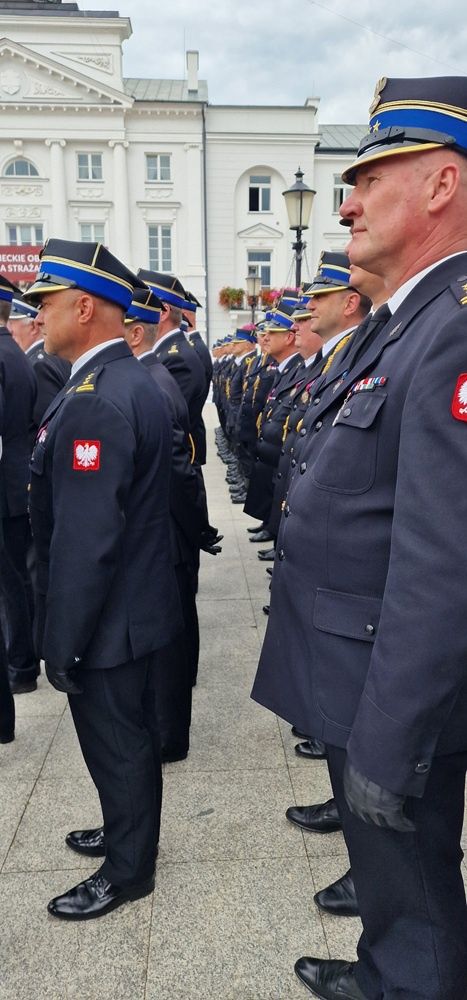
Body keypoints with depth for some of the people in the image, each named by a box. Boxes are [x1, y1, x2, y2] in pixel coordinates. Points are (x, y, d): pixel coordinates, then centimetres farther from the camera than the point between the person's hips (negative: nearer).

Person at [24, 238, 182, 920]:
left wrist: (62, 644, -18)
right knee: (132, 733, 24)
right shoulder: (134, 381, 5)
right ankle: (129, 831, 45)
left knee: (116, 743, 10)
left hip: (108, 620, -9)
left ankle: (128, 870, 31)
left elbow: (85, 541, -28)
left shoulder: (93, 400, -26)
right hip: (139, 603, 9)